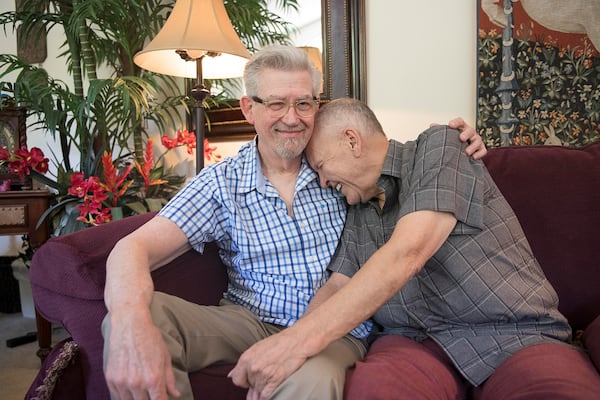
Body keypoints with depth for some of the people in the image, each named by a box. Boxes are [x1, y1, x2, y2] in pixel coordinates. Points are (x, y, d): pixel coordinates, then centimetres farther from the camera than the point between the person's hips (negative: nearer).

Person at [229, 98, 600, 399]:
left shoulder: (439, 146, -3)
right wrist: (282, 348, -7)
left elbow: (406, 254, -17)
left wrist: (303, 337, -25)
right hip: (417, 341, 3)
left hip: (519, 336, -2)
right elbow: (338, 286, 12)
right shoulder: (357, 211, 18)